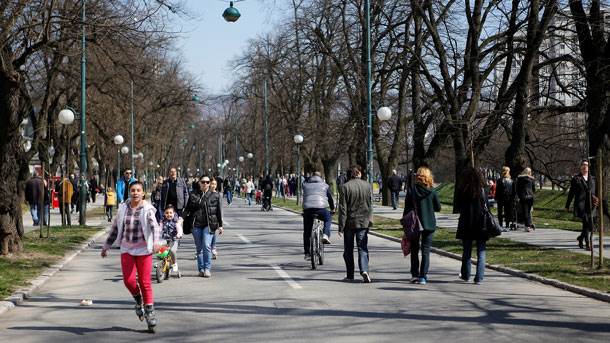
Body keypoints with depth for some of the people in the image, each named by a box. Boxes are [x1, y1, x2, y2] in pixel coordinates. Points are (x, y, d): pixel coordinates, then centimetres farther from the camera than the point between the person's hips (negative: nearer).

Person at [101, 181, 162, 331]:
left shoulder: (147, 210, -6)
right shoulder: (123, 208, 5)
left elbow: (155, 226, -21)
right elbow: (115, 229, 15)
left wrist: (156, 242, -39)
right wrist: (106, 246, 19)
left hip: (143, 250, -3)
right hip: (126, 249, 3)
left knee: (145, 282, -1)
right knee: (129, 280, -10)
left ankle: (150, 312, 11)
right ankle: (138, 300, 20)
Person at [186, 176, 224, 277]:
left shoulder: (215, 195, 6)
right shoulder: (193, 195, 8)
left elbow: (219, 211, 9)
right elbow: (188, 209, 12)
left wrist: (220, 225, 7)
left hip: (209, 224, -2)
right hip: (196, 225, 2)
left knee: (206, 246, -14)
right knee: (199, 248, 7)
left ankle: (207, 269, -8)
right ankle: (201, 269, 16)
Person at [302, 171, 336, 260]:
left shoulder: (305, 185, 24)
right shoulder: (324, 185, 18)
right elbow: (330, 197, 24)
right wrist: (332, 208, 39)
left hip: (307, 208, 2)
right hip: (320, 208, -2)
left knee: (307, 232, 11)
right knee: (328, 219, 29)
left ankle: (307, 253, 12)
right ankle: (326, 235, 5)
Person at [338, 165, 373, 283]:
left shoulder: (345, 187, -9)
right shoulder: (367, 186, 1)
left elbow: (342, 208, -9)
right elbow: (370, 205, 6)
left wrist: (341, 226, -6)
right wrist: (370, 220, 16)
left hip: (350, 222, -2)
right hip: (364, 222, 2)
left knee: (348, 250, 11)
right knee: (363, 248, 3)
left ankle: (350, 275, 16)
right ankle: (364, 270, -18)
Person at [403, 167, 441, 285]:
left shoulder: (411, 191, -8)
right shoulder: (432, 192, -8)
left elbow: (407, 209, -5)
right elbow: (438, 208, 0)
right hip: (429, 225, 0)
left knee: (414, 250, 14)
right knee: (426, 251, 5)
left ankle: (414, 275, 14)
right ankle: (423, 276, -1)